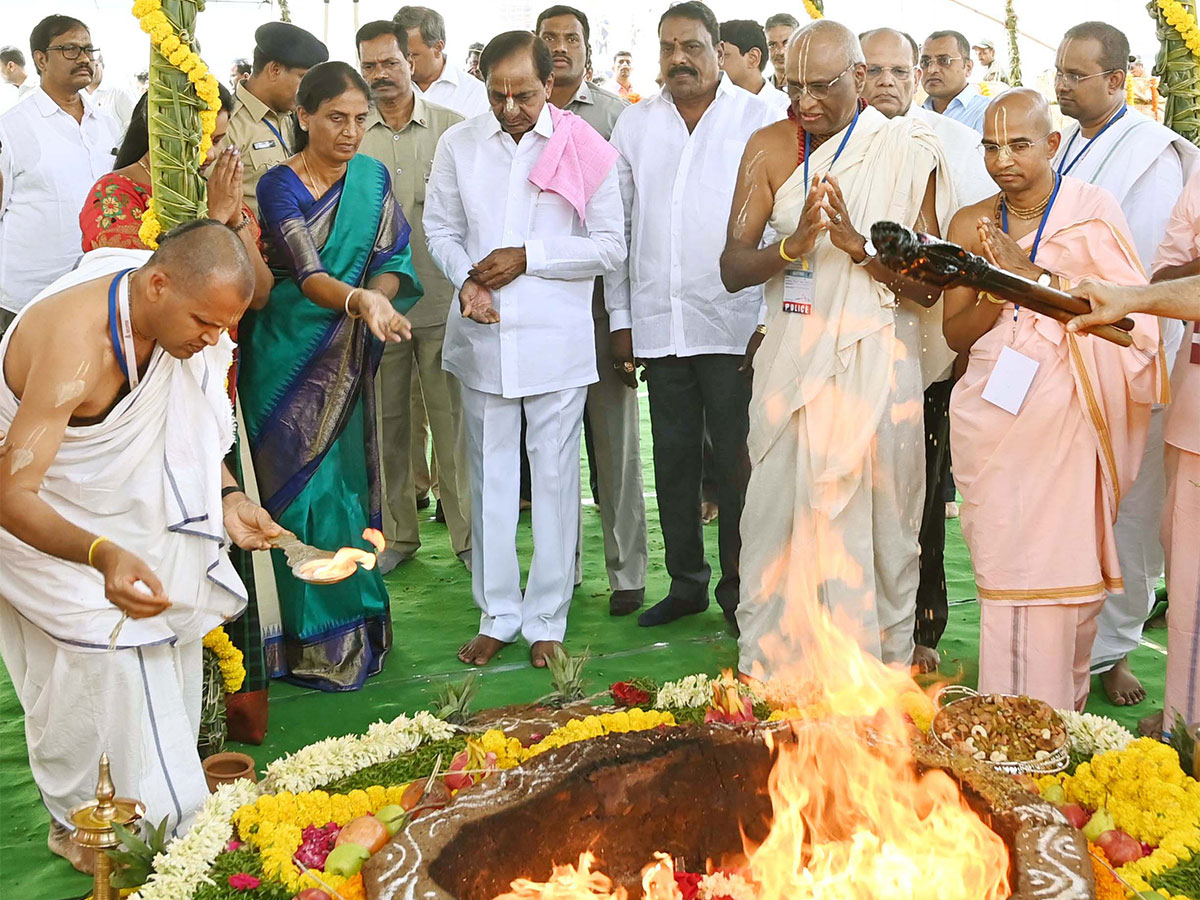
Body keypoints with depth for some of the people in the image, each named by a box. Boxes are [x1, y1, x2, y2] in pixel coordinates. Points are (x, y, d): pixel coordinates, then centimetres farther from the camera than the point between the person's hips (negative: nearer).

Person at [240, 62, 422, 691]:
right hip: (288, 360, -4)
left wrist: (379, 298, -19)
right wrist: (358, 300, -42)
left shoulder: (373, 178, 4)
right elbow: (307, 274, -23)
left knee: (347, 485, 9)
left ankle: (351, 627, 22)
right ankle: (313, 640, 11)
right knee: (301, 489, -1)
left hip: (349, 361, 4)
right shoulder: (279, 185, -11)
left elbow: (393, 260, 3)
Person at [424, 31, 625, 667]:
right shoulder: (458, 145, 4)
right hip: (482, 336, 3)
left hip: (556, 341, -2)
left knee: (555, 476, 3)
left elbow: (610, 247, -3)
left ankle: (546, 620, 16)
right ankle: (497, 615, 21)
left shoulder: (587, 150, -3)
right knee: (490, 474, 9)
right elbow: (440, 228, 12)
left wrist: (527, 258, -12)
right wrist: (466, 280, -8)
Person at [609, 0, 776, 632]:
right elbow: (618, 225, 12)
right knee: (674, 457, 10)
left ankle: (738, 588, 14)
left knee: (736, 460, 1)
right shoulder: (634, 125, 12)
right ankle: (685, 582, 23)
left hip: (734, 323, -3)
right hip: (658, 324, 4)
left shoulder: (758, 119, 2)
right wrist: (621, 318, 8)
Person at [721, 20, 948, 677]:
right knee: (778, 514, 2)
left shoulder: (910, 153, -1)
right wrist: (793, 244, -19)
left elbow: (929, 287, -4)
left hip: (876, 365, -1)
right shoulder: (770, 148, 5)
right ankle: (765, 671, 14)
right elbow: (732, 268, 0)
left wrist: (857, 245, -19)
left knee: (878, 523, 3)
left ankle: (885, 669, 17)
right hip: (790, 366, 2)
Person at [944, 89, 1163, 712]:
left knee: (1060, 563, -5)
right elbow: (956, 333, 8)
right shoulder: (970, 225, 9)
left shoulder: (1092, 209, 1)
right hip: (991, 411, 3)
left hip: (1065, 412, -2)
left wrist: (1031, 273, -15)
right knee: (999, 563, 1)